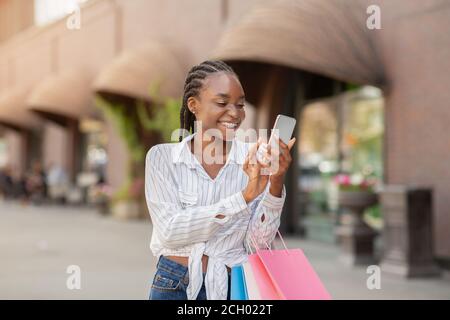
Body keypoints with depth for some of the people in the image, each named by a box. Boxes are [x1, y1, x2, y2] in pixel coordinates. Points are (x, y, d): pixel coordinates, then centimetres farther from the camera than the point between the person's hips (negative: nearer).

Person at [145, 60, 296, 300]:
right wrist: (244, 196, -24)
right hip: (173, 287, -1)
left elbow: (261, 240, -6)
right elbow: (169, 232, -17)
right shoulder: (162, 157, -6)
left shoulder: (253, 159, -4)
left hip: (232, 287, 1)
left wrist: (276, 183, -21)